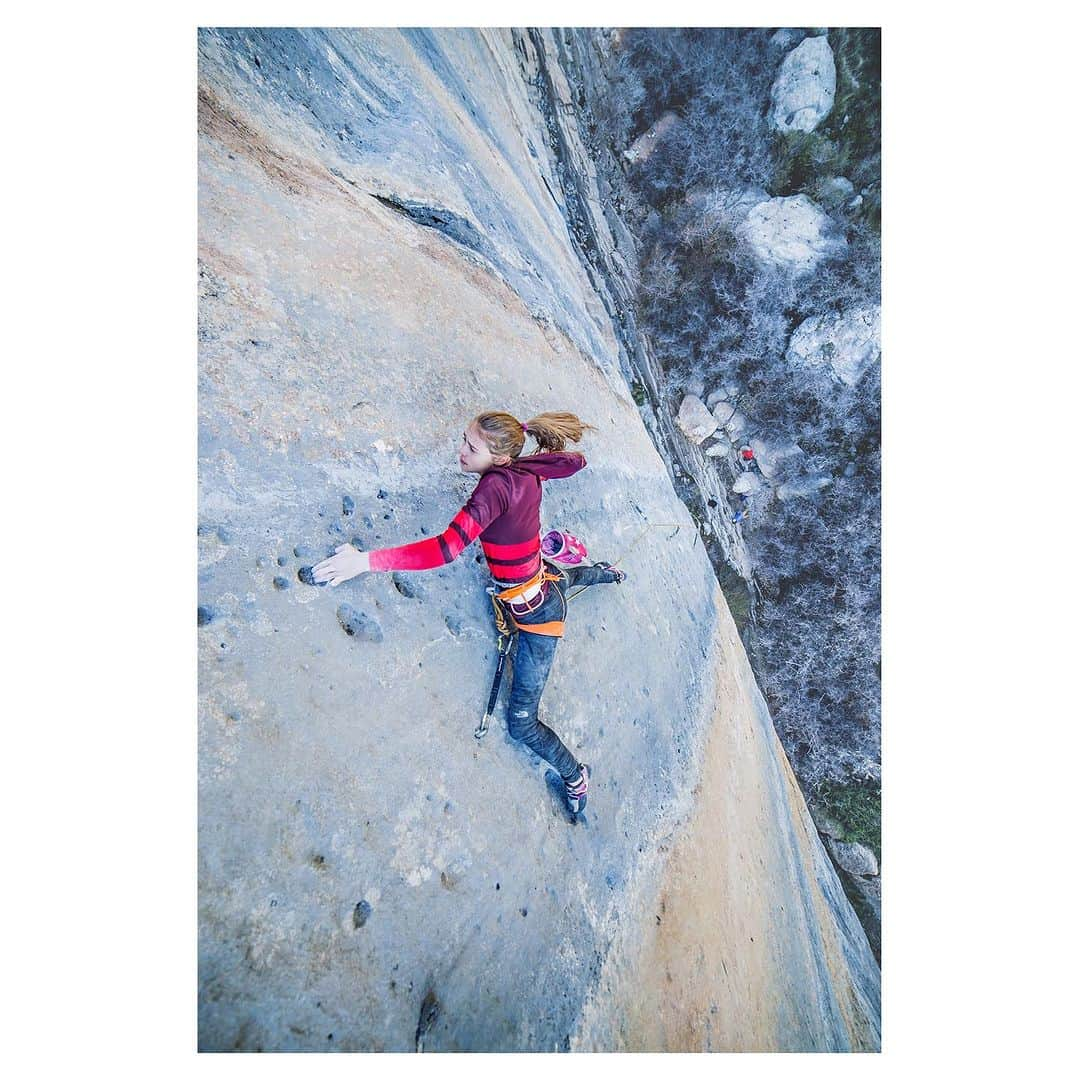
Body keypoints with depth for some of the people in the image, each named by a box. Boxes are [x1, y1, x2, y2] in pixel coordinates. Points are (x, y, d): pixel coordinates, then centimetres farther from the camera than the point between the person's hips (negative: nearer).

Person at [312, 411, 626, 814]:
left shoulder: (496, 485, -34)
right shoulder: (527, 471, -11)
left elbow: (448, 547, -47)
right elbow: (575, 459, 7)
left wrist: (366, 560, -48)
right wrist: (528, 433, 14)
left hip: (535, 611, -9)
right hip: (543, 581, 9)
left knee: (521, 723, 4)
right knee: (562, 577, 49)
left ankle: (575, 775, 29)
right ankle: (607, 573, 83)